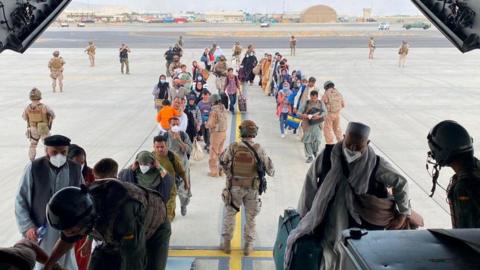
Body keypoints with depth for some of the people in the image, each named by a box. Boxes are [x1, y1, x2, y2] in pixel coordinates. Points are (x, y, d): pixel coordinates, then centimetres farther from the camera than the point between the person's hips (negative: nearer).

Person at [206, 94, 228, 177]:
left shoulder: (214, 110, -19)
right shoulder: (224, 109, 2)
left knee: (214, 153, 4)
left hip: (216, 133, -7)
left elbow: (211, 124, -19)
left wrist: (206, 125, 3)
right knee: (220, 151, 18)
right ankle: (221, 170, 26)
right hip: (224, 132, 7)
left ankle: (214, 171, 9)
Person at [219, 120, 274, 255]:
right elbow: (269, 167, -5)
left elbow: (222, 161, -1)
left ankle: (226, 244, 23)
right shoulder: (258, 149, -14)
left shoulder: (233, 147, -14)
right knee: (251, 217, 15)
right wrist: (271, 172, 18)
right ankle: (248, 246, 23)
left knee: (230, 214, 16)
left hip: (235, 187, 0)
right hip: (252, 188, 0)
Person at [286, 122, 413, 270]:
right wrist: (306, 216, 2)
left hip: (361, 222, 0)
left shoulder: (375, 164, -11)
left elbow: (401, 183, 2)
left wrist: (403, 215, 2)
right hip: (330, 217, 1)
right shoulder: (327, 156, -11)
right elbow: (311, 183, -1)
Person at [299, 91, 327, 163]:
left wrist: (319, 116, -22)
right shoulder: (306, 103, 1)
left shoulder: (320, 103, 3)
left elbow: (325, 112, -2)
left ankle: (315, 152, 26)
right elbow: (299, 111, 0)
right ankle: (309, 156, 14)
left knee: (317, 140, -4)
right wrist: (303, 115, -22)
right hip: (307, 124, 0)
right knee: (307, 140, 1)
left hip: (317, 124, 0)